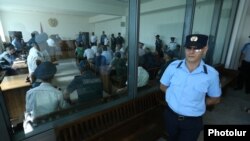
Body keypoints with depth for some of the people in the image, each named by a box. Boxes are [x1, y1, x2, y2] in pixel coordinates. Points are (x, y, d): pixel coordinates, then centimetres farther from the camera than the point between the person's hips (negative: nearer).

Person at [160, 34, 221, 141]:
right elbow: (163, 86, 0)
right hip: (171, 115, 2)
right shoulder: (173, 66, -14)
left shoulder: (212, 74, -16)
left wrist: (196, 103, -9)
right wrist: (175, 96, -8)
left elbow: (215, 99, -1)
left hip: (192, 121, -1)